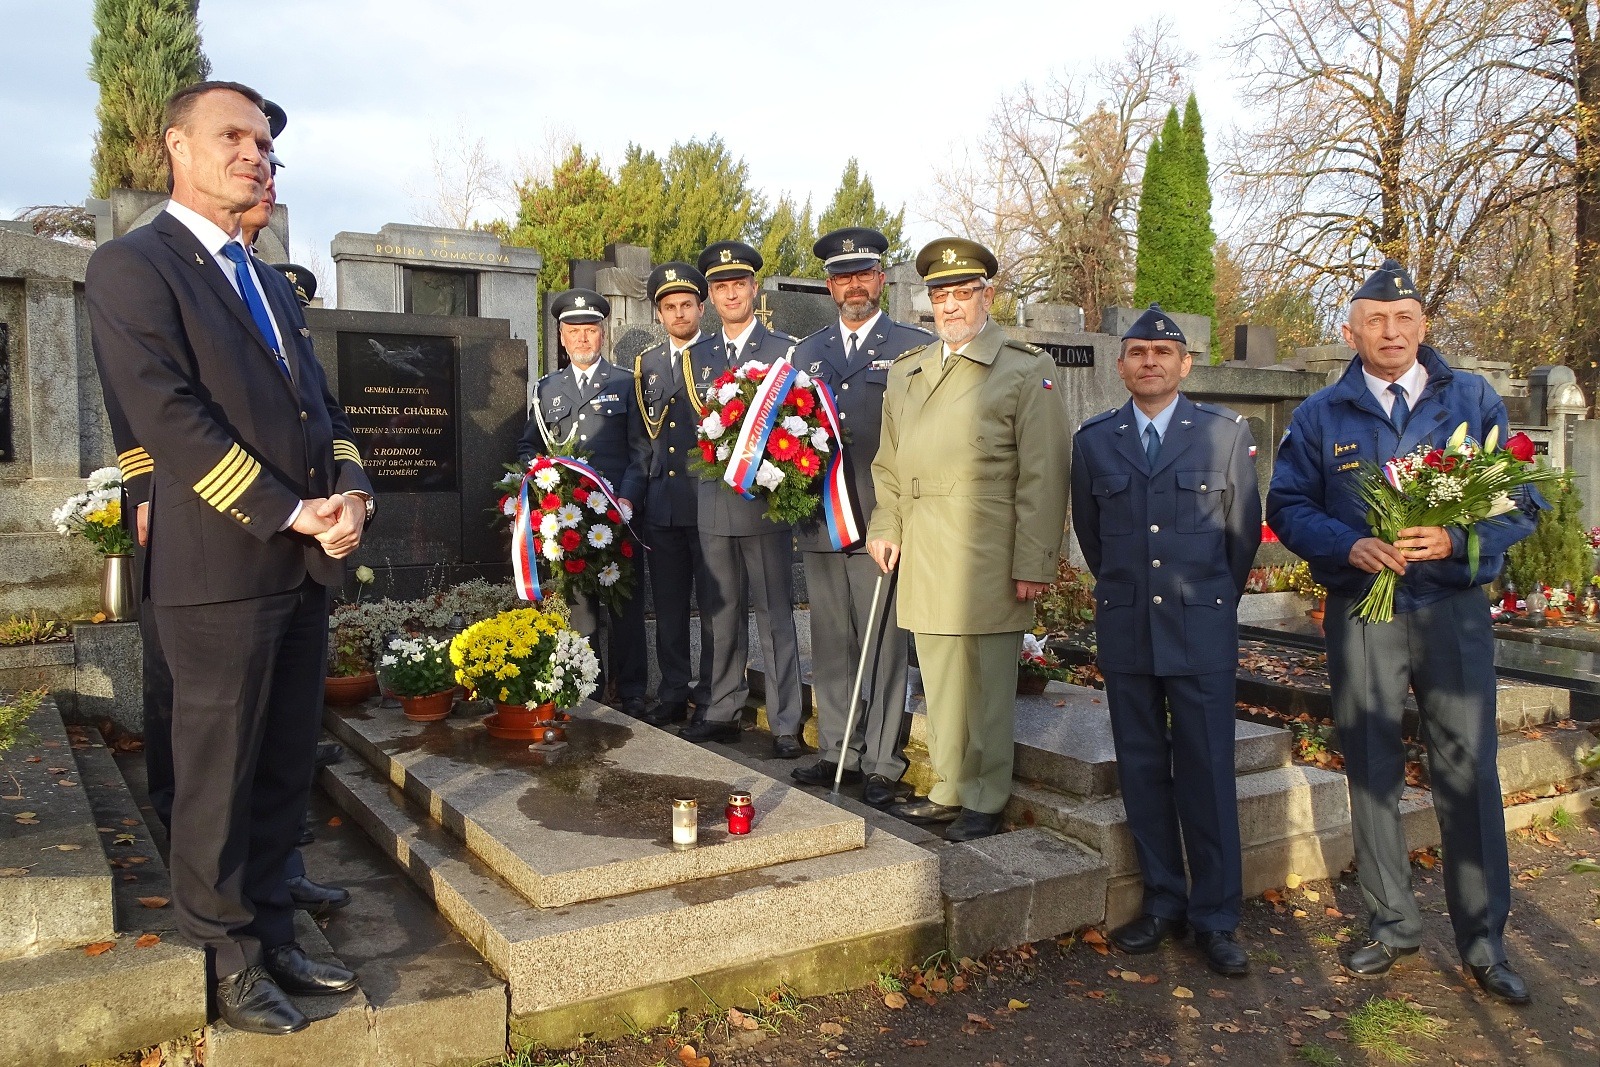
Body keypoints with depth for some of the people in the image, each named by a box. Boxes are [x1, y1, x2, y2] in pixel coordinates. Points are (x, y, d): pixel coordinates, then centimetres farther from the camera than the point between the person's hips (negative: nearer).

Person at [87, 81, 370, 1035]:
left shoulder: (270, 284, 20)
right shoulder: (133, 267, -4)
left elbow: (323, 406, 16)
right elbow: (170, 419, -14)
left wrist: (350, 490, -4)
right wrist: (291, 515, -16)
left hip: (306, 566, 7)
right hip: (221, 570, -7)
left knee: (286, 772, 13)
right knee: (221, 778, 5)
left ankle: (272, 934, 26)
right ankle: (230, 958, 19)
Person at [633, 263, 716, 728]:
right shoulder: (646, 363, 15)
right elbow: (642, 436, 18)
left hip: (708, 499, -5)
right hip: (661, 504, 5)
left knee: (713, 605, 3)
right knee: (668, 605, 11)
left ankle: (712, 699, 13)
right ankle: (672, 697, 22)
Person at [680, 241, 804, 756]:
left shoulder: (784, 350, 1)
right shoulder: (698, 355, 14)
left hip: (766, 500, -4)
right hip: (714, 501, 4)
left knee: (774, 613, -1)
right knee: (722, 612, 11)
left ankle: (785, 723, 6)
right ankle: (723, 712, 22)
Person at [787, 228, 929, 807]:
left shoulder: (916, 347, 3)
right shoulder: (807, 351, 17)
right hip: (821, 521, 5)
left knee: (884, 647, -1)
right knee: (830, 645, 11)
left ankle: (882, 766, 9)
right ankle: (836, 752, 23)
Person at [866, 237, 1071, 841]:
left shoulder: (1026, 372, 0)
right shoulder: (905, 372, 18)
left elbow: (1043, 475, -6)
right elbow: (888, 464, 22)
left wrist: (1034, 564, -11)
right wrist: (884, 527, 9)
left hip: (988, 559, -5)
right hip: (923, 559, 5)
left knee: (987, 685, 2)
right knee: (939, 683, 11)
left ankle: (985, 803, 15)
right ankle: (948, 792, 24)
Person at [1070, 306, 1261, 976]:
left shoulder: (1226, 432, 2)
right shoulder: (1094, 440, 6)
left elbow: (1244, 530, 8)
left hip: (1203, 631, -2)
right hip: (1125, 631, 2)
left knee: (1207, 774, 0)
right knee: (1142, 769, 8)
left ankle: (1216, 918, 12)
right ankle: (1163, 903, 20)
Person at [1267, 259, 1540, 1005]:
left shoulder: (1474, 401, 6)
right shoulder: (1322, 415, 7)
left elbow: (1522, 500, 4)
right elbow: (1287, 505, 5)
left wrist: (1456, 539, -15)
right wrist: (1350, 546, -14)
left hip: (1454, 610, -1)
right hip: (1359, 613, 1)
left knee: (1468, 770, -1)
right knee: (1371, 769, 7)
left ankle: (1483, 941, 13)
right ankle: (1391, 924, 21)